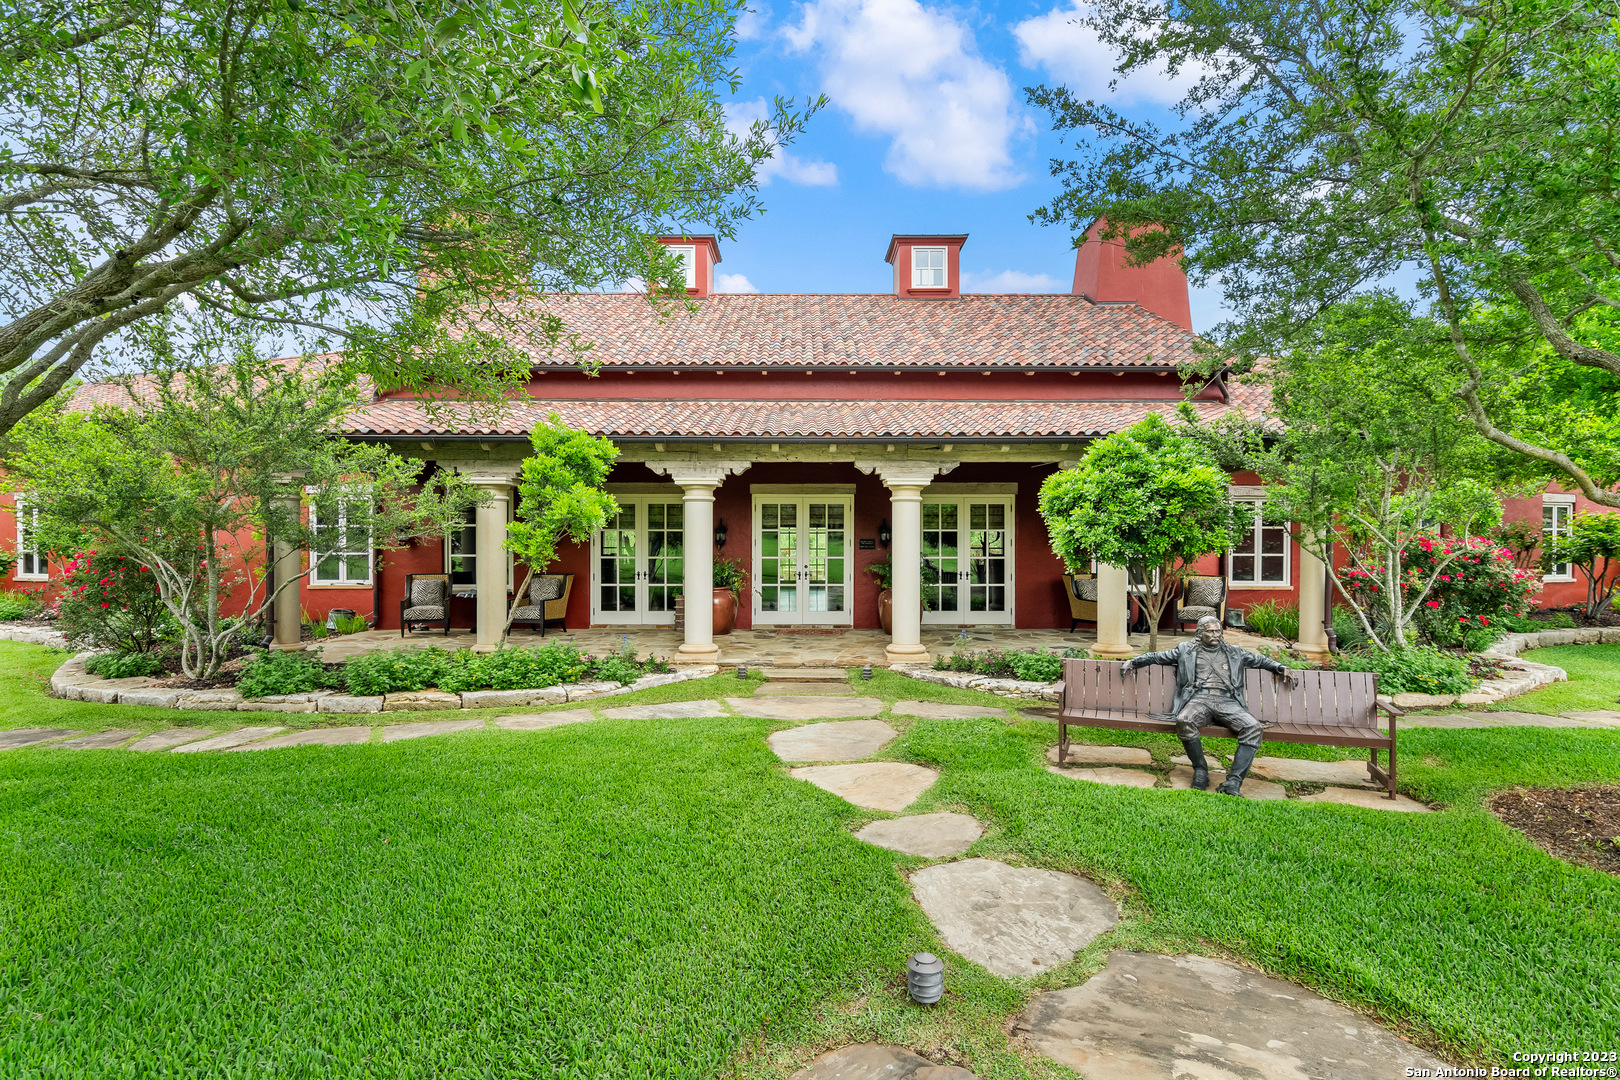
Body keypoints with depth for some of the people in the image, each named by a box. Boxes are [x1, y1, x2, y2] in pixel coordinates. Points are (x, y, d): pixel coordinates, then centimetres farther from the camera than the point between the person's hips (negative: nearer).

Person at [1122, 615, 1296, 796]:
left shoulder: (1234, 652, 28)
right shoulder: (1186, 649, 22)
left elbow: (1259, 659, 36)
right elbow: (1158, 656, 23)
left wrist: (1280, 668, 23)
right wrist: (1134, 661, 15)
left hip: (1228, 701, 2)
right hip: (1199, 699, -2)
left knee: (1253, 727, -28)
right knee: (1184, 721, -36)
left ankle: (1233, 782, -30)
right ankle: (1200, 771, -18)